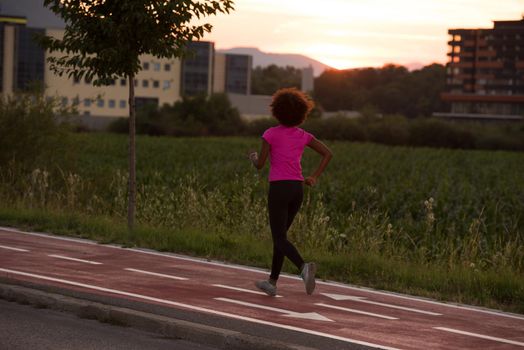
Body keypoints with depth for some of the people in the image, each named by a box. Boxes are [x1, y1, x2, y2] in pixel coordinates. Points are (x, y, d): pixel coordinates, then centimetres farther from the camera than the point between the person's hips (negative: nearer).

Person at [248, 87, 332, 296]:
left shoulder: (270, 133, -5)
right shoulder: (303, 136, 8)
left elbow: (260, 165, -4)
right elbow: (328, 154, 3)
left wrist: (254, 157, 19)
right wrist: (314, 177, 7)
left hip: (279, 189, -5)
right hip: (297, 190, 5)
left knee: (280, 240, -7)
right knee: (279, 235, 18)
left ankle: (304, 267, -34)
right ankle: (272, 283, 20)